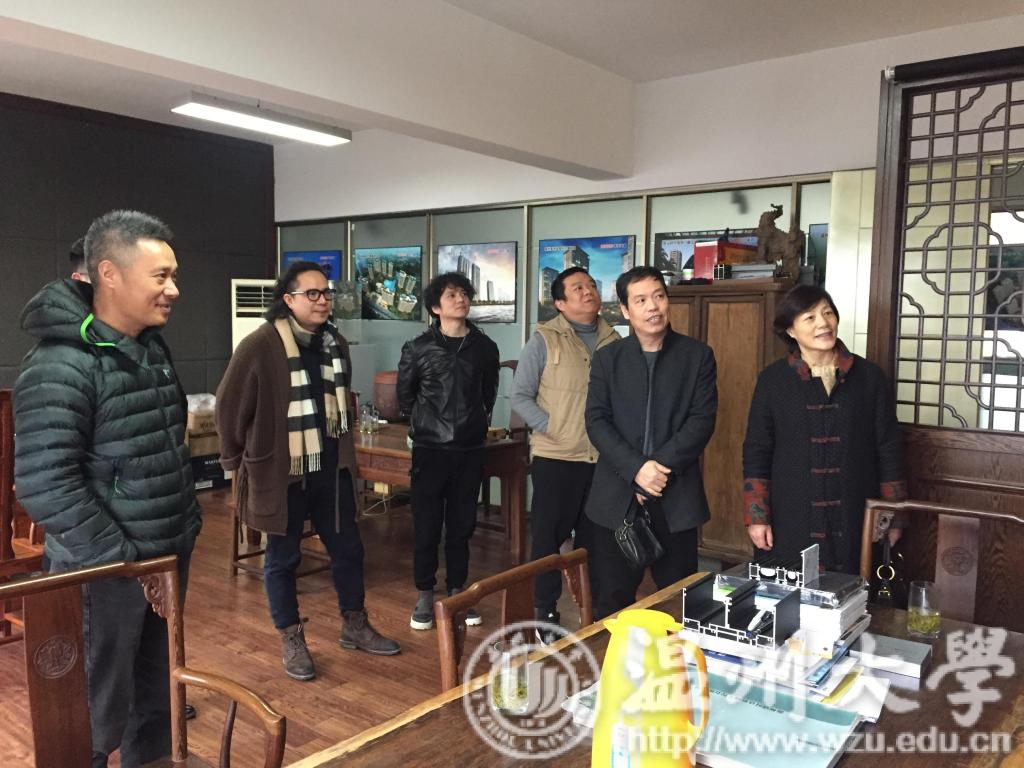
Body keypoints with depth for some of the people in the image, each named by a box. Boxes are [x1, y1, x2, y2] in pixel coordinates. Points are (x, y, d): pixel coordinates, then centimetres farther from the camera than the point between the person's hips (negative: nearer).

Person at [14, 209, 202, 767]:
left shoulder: (151, 348, 8)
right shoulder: (62, 365, -18)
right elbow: (44, 483, -23)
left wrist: (187, 520, 13)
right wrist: (120, 555, -20)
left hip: (169, 556, 8)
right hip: (106, 570, -7)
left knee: (159, 691, 20)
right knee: (98, 708, 8)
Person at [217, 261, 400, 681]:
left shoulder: (336, 344, 5)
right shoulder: (259, 346, -15)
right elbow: (229, 406, -9)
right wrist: (239, 460, -2)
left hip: (332, 469, 6)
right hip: (281, 472, -6)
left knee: (347, 548, 15)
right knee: (282, 558, 10)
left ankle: (355, 626, 33)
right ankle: (291, 641, 25)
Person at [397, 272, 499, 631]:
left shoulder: (484, 347, 2)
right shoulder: (418, 348, -4)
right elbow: (405, 394, 9)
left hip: (470, 449, 2)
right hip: (430, 448, -2)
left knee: (462, 524, 10)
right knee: (426, 525, 3)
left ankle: (457, 593, 23)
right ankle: (424, 596, 17)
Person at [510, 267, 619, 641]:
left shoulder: (613, 341, 7)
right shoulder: (544, 340, -4)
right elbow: (520, 396, -4)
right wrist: (551, 428, -13)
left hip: (602, 458, 4)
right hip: (555, 457, -3)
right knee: (549, 536, 5)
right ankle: (546, 614, 19)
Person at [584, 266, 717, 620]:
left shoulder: (698, 355, 5)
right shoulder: (607, 358, 8)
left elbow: (702, 420, -3)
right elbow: (596, 421, -1)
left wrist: (661, 466, -15)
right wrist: (636, 469, -14)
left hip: (676, 498, -1)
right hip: (616, 497, 1)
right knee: (611, 602, 6)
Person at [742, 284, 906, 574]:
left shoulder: (869, 376, 4)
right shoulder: (772, 379, 2)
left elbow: (888, 449, 6)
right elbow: (756, 452, 2)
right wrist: (756, 517, -4)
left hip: (854, 521, 1)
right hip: (790, 521, 0)